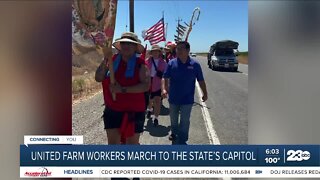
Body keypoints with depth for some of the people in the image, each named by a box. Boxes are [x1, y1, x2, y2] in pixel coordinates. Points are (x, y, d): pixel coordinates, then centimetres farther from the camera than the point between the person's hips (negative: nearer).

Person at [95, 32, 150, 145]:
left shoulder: (140, 64, -9)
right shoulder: (113, 61, 1)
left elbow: (145, 86, -20)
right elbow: (98, 78, -5)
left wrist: (122, 89, -24)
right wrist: (105, 60, -16)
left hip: (133, 111, -3)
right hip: (112, 110, 3)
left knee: (132, 143, 13)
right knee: (112, 142, 12)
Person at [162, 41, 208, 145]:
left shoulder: (194, 64, -7)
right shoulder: (172, 63, -6)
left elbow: (201, 81, 0)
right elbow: (165, 78, -7)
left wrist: (205, 93, 3)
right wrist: (164, 89, -24)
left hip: (187, 99, -2)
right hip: (173, 98, 2)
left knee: (184, 121, 5)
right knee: (173, 119, 20)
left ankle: (182, 140, 19)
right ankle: (174, 133, 45)